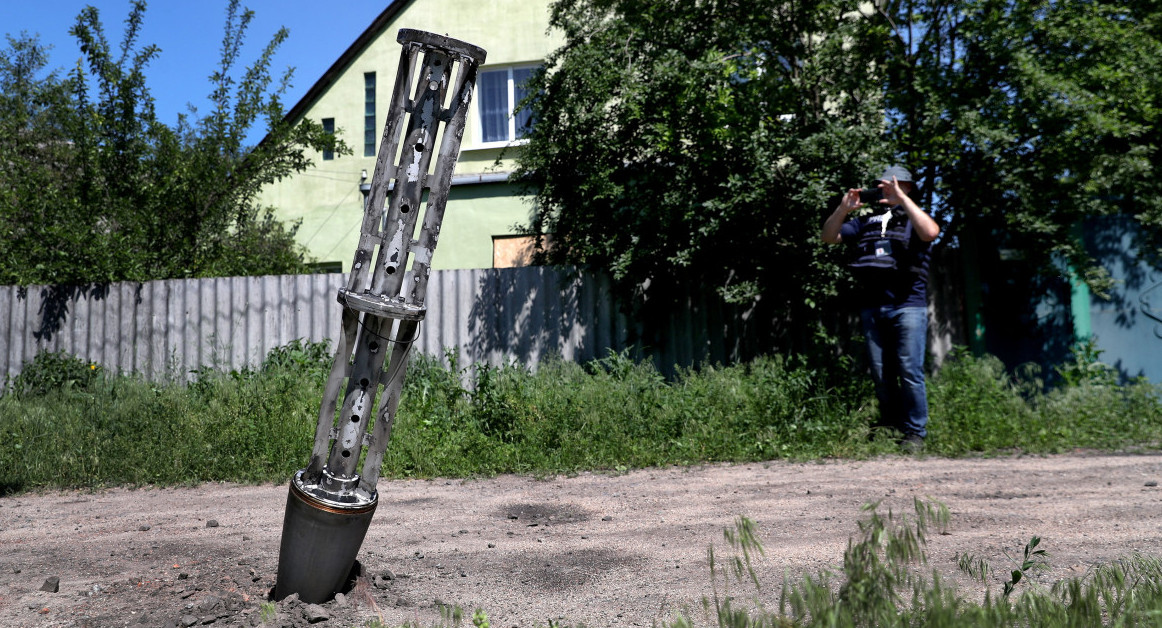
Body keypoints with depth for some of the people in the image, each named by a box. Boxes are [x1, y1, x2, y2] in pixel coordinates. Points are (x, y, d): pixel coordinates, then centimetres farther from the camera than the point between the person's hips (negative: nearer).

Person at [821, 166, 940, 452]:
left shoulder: (913, 218, 10)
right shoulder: (866, 220, 20)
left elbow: (931, 232, -14)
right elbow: (829, 237, 14)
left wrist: (903, 199, -13)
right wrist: (843, 209, -2)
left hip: (907, 306, -4)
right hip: (871, 307, 4)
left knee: (909, 372, -7)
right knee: (881, 374, 8)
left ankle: (915, 433, 1)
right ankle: (891, 427, 19)